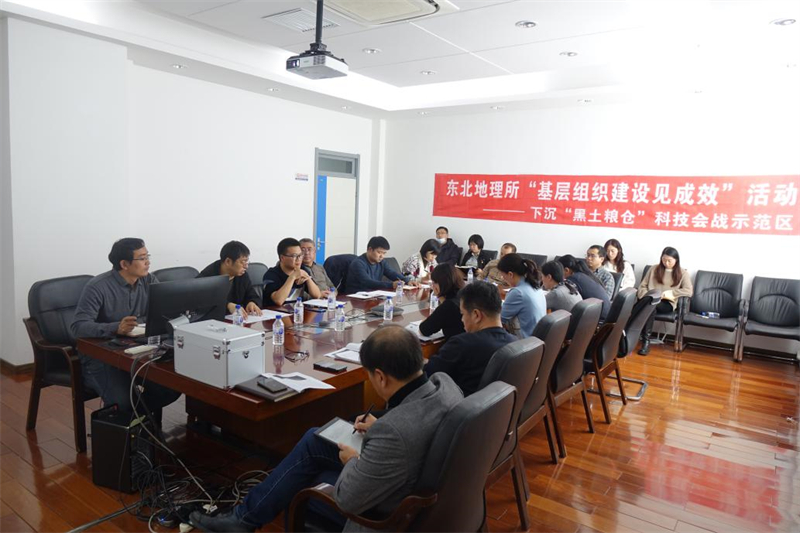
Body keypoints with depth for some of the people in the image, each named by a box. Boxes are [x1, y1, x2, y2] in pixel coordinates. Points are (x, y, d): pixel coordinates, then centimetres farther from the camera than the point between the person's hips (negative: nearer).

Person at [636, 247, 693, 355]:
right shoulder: (654, 269, 18)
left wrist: (670, 292, -11)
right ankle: (646, 341, -38)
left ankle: (645, 339, -36)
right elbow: (642, 286, 12)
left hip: (668, 304, -2)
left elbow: (689, 291, -2)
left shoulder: (683, 273, 11)